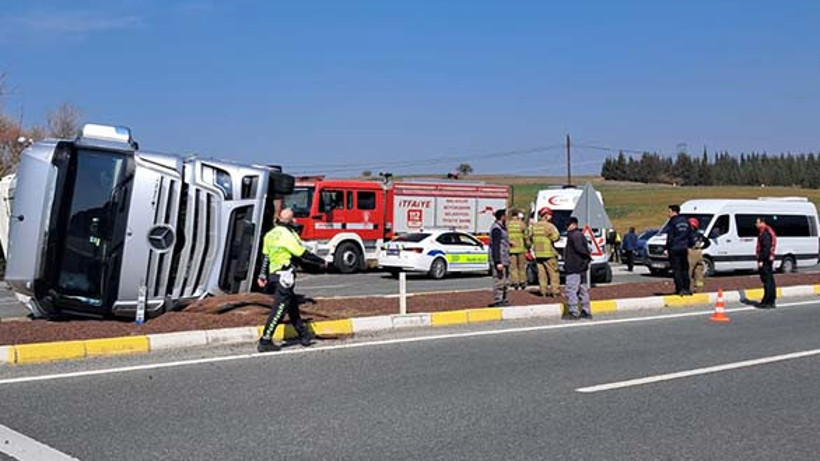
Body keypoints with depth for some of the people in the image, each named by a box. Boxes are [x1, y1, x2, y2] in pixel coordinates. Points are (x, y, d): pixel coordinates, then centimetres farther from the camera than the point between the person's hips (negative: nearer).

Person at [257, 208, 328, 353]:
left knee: (293, 307, 17)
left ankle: (304, 336, 26)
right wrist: (322, 262, -3)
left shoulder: (270, 235, 10)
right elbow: (303, 254, -14)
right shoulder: (288, 235, -16)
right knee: (278, 310, -6)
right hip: (285, 276, -9)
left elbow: (265, 256, 15)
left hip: (274, 274, 9)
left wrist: (262, 275, 20)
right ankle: (265, 342, -6)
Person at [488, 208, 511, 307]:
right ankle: (497, 301, -4)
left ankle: (503, 300, 23)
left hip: (504, 260, 11)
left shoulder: (501, 227, 17)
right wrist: (498, 262, -24)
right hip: (499, 261, -11)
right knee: (499, 280, -8)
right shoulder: (496, 228, -16)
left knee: (505, 281, 16)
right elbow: (495, 246, -21)